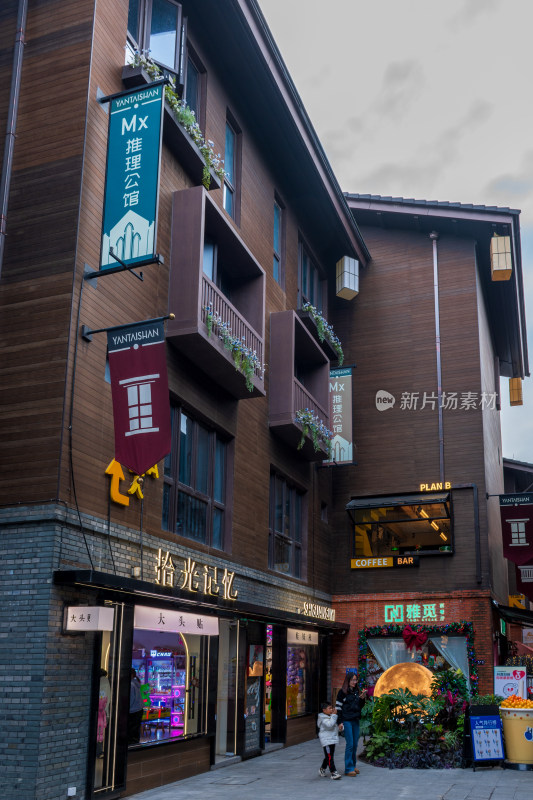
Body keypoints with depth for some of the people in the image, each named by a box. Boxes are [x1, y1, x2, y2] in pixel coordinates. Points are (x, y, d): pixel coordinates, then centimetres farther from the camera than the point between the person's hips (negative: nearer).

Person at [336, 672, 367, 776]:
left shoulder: (357, 691, 13)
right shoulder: (342, 692, -4)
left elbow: (360, 707, 17)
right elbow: (338, 707, -6)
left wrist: (362, 698, -1)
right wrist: (340, 722, -11)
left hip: (356, 720, 6)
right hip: (346, 721, -6)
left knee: (355, 744, 7)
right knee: (350, 744, -8)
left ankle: (353, 766, 17)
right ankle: (349, 768, -3)